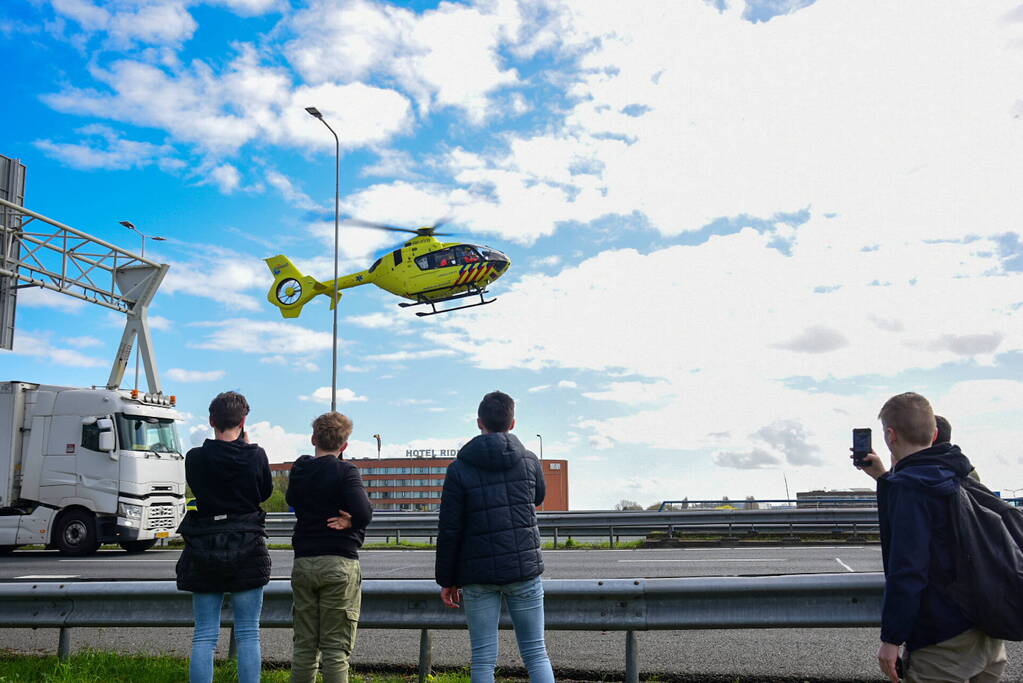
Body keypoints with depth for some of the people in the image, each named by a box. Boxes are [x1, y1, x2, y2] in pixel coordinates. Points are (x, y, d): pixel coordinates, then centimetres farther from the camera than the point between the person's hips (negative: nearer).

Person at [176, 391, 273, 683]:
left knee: (204, 636, 8)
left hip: (203, 551, 1)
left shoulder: (194, 457, -6)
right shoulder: (256, 455, -9)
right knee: (248, 634, 7)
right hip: (247, 551, -1)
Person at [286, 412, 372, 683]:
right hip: (339, 563, -5)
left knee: (304, 644, 12)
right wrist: (351, 523, -1)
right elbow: (364, 513, -20)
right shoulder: (345, 471, -9)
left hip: (303, 563, 5)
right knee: (336, 647, 1)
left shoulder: (298, 469, 8)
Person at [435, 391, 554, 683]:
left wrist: (446, 580, 4)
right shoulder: (529, 461, 2)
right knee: (536, 653, 10)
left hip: (478, 574, -1)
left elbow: (449, 530, -4)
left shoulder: (460, 468, -4)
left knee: (483, 659, 6)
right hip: (524, 570, 1)